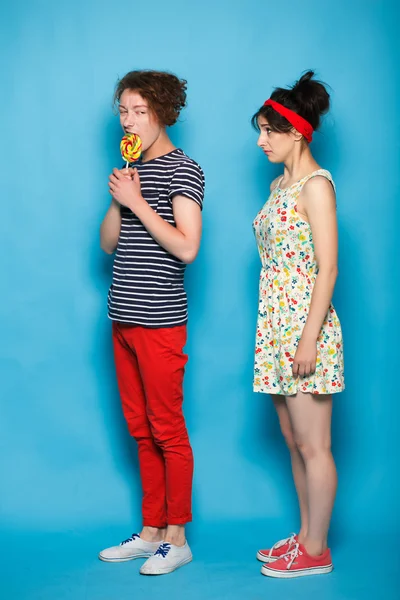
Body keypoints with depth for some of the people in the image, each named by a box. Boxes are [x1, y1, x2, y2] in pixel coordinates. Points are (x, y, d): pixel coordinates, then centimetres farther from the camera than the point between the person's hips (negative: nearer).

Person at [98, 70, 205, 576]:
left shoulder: (183, 170, -7)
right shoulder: (134, 169, 17)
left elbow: (186, 248, -17)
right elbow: (108, 243, 13)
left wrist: (137, 202, -14)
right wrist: (118, 199, -3)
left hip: (159, 321, -8)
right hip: (124, 319, 8)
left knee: (167, 430, -1)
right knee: (141, 430, 12)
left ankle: (177, 539, 11)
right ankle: (151, 532, 23)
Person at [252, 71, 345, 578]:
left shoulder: (316, 184, -12)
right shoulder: (280, 185, 14)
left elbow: (327, 268, -17)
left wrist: (309, 338, -20)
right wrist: (274, 331, 16)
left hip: (305, 327, -9)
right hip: (277, 327, 9)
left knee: (312, 446, 1)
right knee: (292, 439, 15)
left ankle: (316, 551, 12)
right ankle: (305, 536, 27)